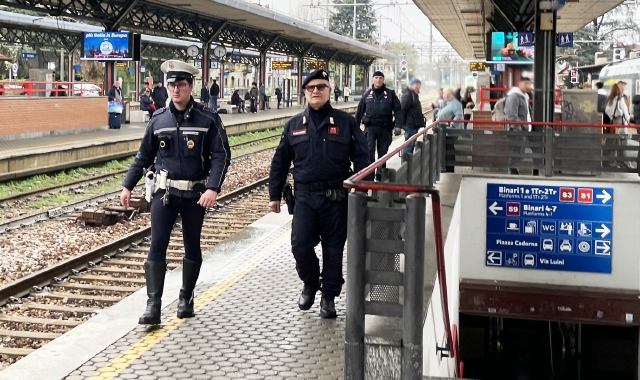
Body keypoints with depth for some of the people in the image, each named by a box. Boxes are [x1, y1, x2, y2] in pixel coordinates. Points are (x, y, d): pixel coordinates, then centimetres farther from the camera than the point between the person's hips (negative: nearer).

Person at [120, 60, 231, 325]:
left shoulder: (208, 119, -7)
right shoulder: (159, 119, 2)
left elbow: (221, 156, -10)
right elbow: (144, 156, 11)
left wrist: (213, 188, -23)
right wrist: (127, 186, 8)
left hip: (195, 195, -1)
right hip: (165, 193, 1)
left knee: (192, 248, 12)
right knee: (157, 247, -8)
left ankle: (186, 299, 28)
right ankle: (153, 306, -7)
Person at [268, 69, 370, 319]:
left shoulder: (345, 123, 1)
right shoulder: (294, 125, 7)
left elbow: (361, 158, 0)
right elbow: (280, 162, 10)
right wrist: (274, 195, 8)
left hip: (336, 197, -1)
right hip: (305, 196, 1)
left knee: (333, 249, 6)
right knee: (300, 245, -8)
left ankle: (329, 296, 20)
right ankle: (310, 283, 20)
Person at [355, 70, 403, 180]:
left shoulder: (390, 94, 2)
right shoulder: (367, 94, 6)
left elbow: (398, 110, -3)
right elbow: (360, 110, 9)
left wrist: (398, 126, -13)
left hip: (385, 128, 0)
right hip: (370, 127, 0)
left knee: (382, 152, 9)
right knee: (369, 151, -10)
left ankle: (380, 173, 21)